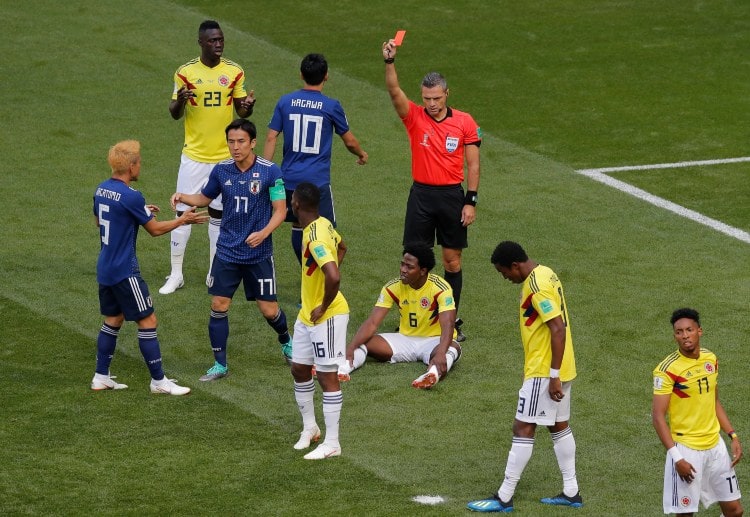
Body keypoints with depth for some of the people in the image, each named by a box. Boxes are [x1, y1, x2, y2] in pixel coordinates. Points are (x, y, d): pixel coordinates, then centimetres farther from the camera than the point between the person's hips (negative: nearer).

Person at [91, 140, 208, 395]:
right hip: (125, 271, -9)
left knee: (113, 319, 18)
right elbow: (155, 229, -11)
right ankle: (159, 381, 3)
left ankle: (101, 377, 20)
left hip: (105, 268, 9)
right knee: (147, 321, -1)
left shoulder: (101, 190, 4)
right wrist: (183, 220, 4)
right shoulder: (131, 196, -20)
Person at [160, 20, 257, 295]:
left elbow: (242, 111, 6)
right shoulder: (185, 72, -5)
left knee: (218, 213, 10)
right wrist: (180, 101, -24)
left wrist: (248, 106, -17)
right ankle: (176, 274, 9)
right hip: (194, 155, -1)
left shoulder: (234, 71, -1)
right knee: (183, 213, -1)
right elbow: (175, 114, -1)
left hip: (224, 156, 1)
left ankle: (215, 273, 21)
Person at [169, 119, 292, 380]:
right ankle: (220, 364, 9)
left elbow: (280, 211, -10)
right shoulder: (221, 170, -2)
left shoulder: (270, 171, -12)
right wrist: (182, 197, -6)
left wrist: (263, 233, -27)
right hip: (227, 252, 3)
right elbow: (205, 198, 15)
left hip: (259, 253, -3)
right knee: (219, 306, -2)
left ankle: (286, 343, 35)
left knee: (269, 309, 3)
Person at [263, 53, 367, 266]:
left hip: (290, 178, 4)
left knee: (298, 227, 17)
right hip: (318, 180, -4)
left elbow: (271, 138, -1)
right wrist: (361, 154, 28)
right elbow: (349, 141, 7)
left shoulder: (285, 102, 1)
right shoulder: (331, 106, -4)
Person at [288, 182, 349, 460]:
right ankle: (310, 428, 35)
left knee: (327, 376, -2)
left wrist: (323, 308, -22)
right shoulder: (323, 225, 4)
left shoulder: (316, 237, -26)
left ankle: (331, 443, 4)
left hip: (326, 317, -10)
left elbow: (333, 276, -38)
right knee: (299, 370, 18)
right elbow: (341, 247, 25)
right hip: (307, 315, 10)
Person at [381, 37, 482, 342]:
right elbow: (394, 92, -20)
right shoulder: (414, 117, -3)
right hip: (421, 194, 0)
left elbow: (473, 164, 0)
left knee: (452, 260, 7)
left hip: (453, 195, 0)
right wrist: (389, 62, -36)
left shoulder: (464, 122, -3)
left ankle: (452, 321, 17)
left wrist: (471, 201, -5)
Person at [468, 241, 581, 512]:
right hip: (560, 369, 10)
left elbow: (558, 329, -26)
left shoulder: (536, 286, -22)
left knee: (523, 429, -5)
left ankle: (504, 498, -1)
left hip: (544, 371, -10)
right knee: (560, 426, 16)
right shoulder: (545, 274, 9)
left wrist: (554, 375, -23)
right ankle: (571, 492, 22)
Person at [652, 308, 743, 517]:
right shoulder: (668, 369, -16)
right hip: (686, 450, -6)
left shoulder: (710, 359, 4)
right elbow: (658, 415, -16)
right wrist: (676, 458, -22)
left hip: (715, 445, 6)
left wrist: (733, 436, 9)